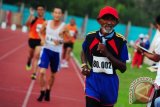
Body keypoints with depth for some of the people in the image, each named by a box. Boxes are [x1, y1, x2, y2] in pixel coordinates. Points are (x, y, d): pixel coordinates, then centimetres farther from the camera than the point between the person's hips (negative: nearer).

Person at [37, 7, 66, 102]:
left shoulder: (63, 26, -10)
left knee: (53, 75, 13)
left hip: (56, 52, -1)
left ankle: (48, 91, 34)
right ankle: (42, 92, 1)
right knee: (42, 72, -13)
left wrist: (60, 41, -21)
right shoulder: (47, 23, -2)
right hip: (46, 49, 1)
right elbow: (40, 32, 15)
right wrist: (42, 39, -5)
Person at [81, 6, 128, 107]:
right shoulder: (91, 37, -2)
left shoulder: (120, 41, -8)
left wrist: (107, 53, -19)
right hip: (93, 80, 0)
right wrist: (84, 65, 1)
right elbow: (84, 52, 21)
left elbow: (123, 68, -8)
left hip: (110, 82, 0)